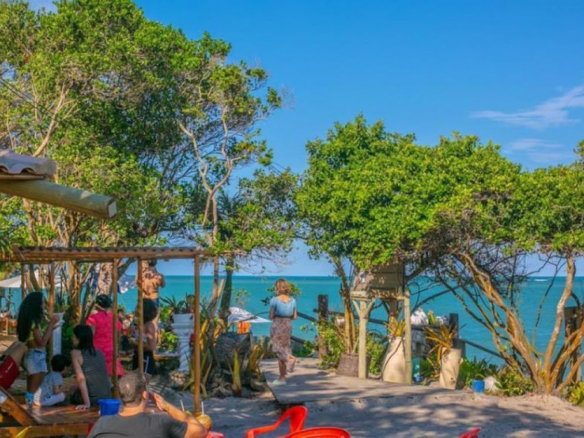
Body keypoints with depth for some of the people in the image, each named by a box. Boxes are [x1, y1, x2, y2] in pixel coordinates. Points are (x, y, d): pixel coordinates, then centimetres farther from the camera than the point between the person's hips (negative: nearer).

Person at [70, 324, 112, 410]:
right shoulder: (99, 353, 10)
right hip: (107, 398, 4)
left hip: (92, 398, -4)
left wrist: (87, 403, -17)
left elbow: (81, 378, -13)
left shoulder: (76, 353, -4)